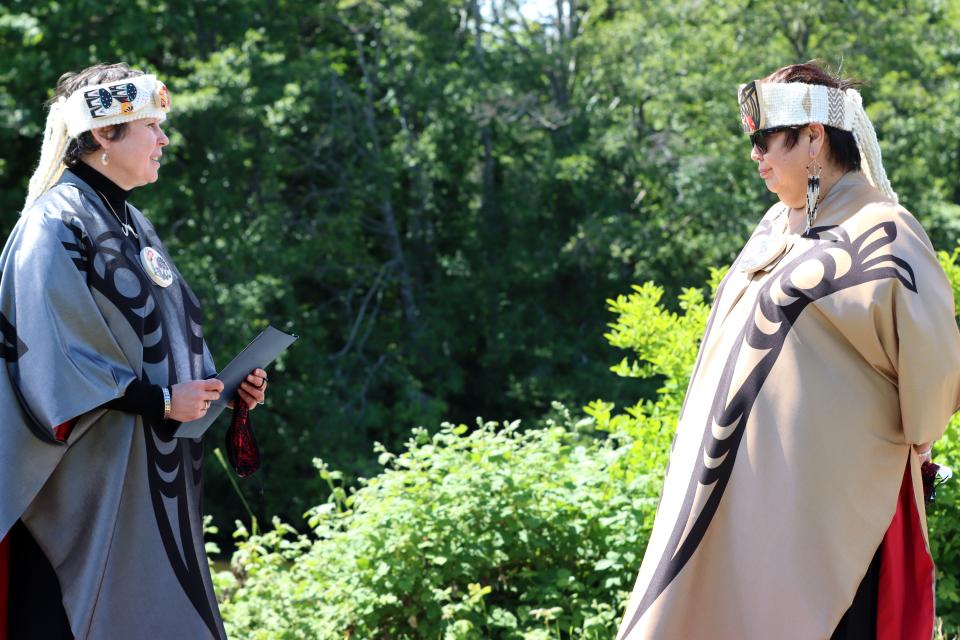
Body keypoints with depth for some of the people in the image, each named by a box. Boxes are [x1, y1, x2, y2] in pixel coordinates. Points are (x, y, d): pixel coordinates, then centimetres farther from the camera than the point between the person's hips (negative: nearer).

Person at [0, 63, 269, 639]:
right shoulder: (57, 226, -11)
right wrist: (160, 401, -19)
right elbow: (50, 359, -19)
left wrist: (218, 385, 5)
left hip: (155, 481, 9)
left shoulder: (131, 226, 17)